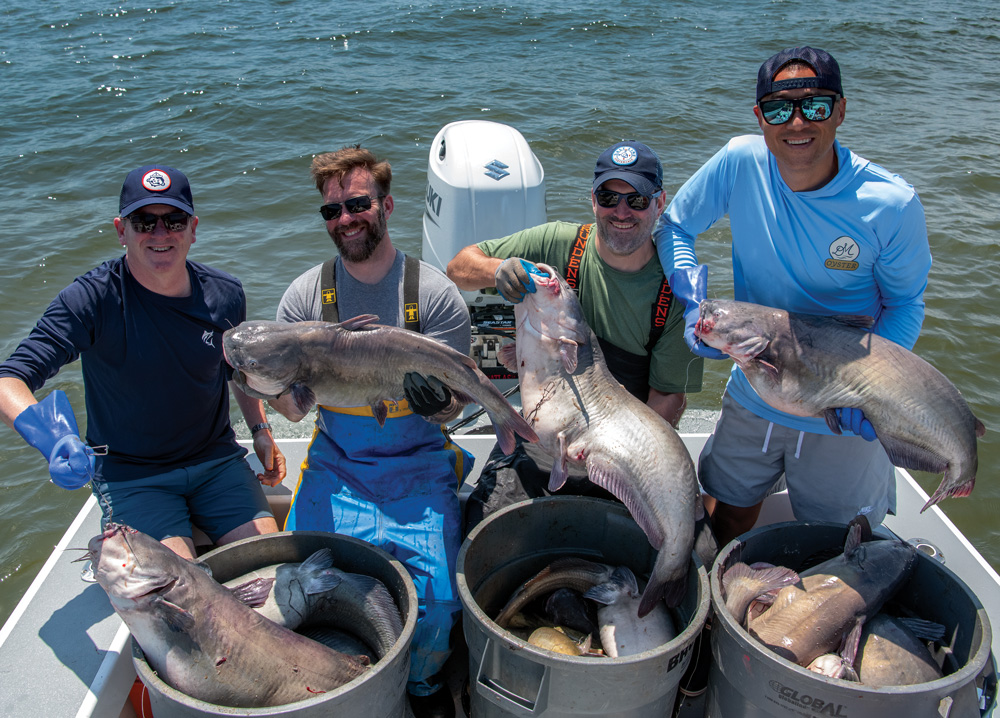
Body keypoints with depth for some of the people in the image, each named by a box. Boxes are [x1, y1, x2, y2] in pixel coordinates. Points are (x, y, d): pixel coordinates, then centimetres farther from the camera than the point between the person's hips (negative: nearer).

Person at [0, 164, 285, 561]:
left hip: (217, 461, 4)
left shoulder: (225, 295, -3)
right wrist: (50, 437, -44)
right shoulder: (91, 300, -16)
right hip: (130, 476, -3)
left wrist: (261, 429, 4)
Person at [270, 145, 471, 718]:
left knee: (436, 598, -17)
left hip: (418, 467, -1)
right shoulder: (305, 295, 1)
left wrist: (437, 403, -27)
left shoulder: (434, 293, -5)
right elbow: (291, 411, 1)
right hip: (335, 467, 2)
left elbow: (456, 403, -3)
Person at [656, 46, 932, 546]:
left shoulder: (891, 206, -20)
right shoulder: (740, 163, -16)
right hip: (751, 398, 2)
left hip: (844, 420, -2)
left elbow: (905, 303, -6)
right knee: (724, 529, 22)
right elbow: (674, 226, -2)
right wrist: (696, 304, -19)